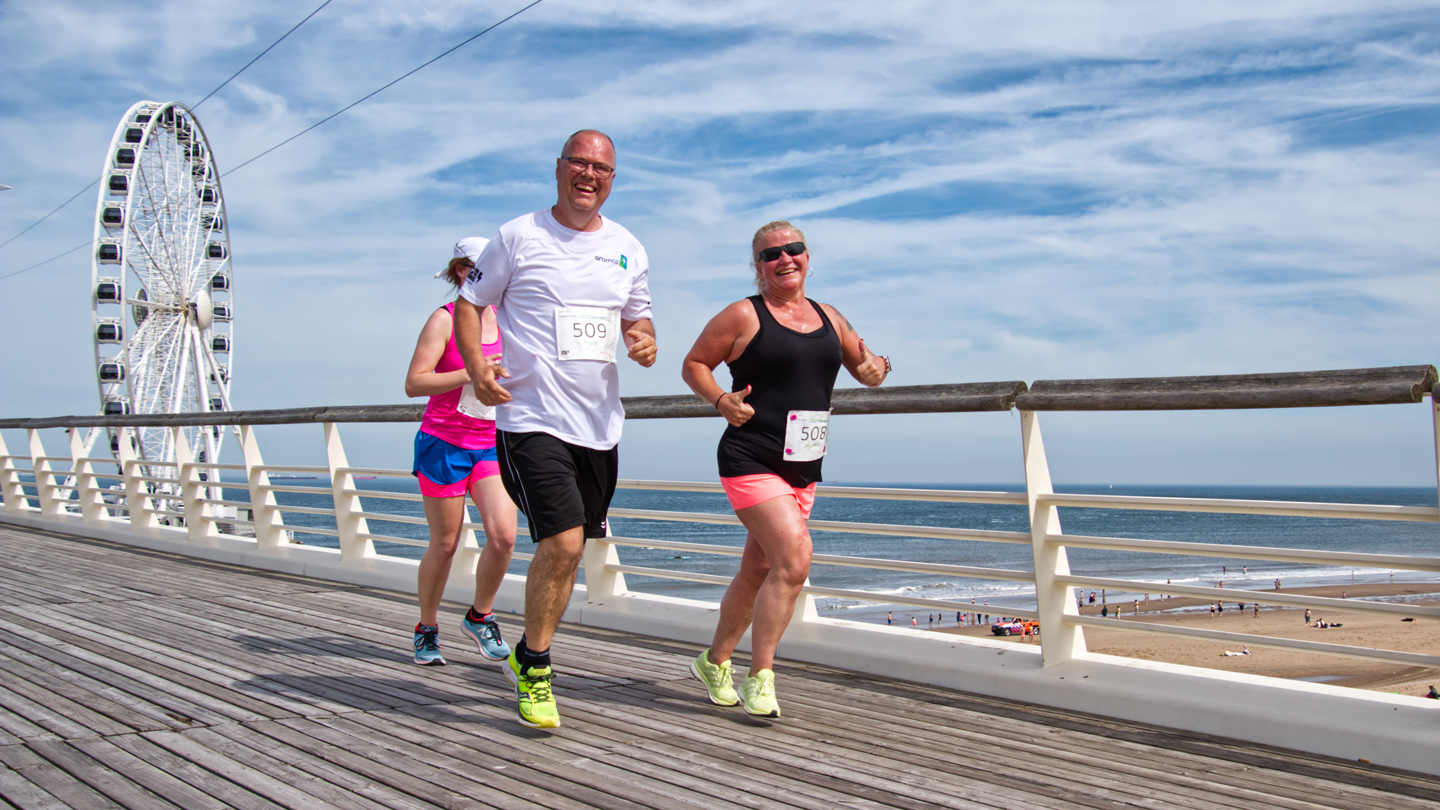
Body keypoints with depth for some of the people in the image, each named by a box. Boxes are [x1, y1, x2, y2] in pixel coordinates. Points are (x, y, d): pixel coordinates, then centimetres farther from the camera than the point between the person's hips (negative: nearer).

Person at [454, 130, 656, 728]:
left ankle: (527, 654, 34)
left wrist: (645, 342, -2)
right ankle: (534, 669, 3)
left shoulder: (627, 249, 11)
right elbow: (469, 302, 5)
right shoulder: (519, 236, -2)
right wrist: (476, 365, -10)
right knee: (563, 541, -17)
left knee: (566, 547, 13)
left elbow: (638, 317, 21)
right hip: (532, 417, -5)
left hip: (600, 424, 6)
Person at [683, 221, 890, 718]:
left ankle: (715, 661, 33)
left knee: (759, 573, 14)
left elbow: (864, 369, 25)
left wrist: (876, 369, 2)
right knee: (794, 557, -21)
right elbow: (693, 365, 3)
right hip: (751, 461, -6)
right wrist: (721, 400, -15)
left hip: (803, 468, 6)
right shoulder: (743, 316, -3)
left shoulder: (829, 318, 14)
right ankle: (759, 677, -9)